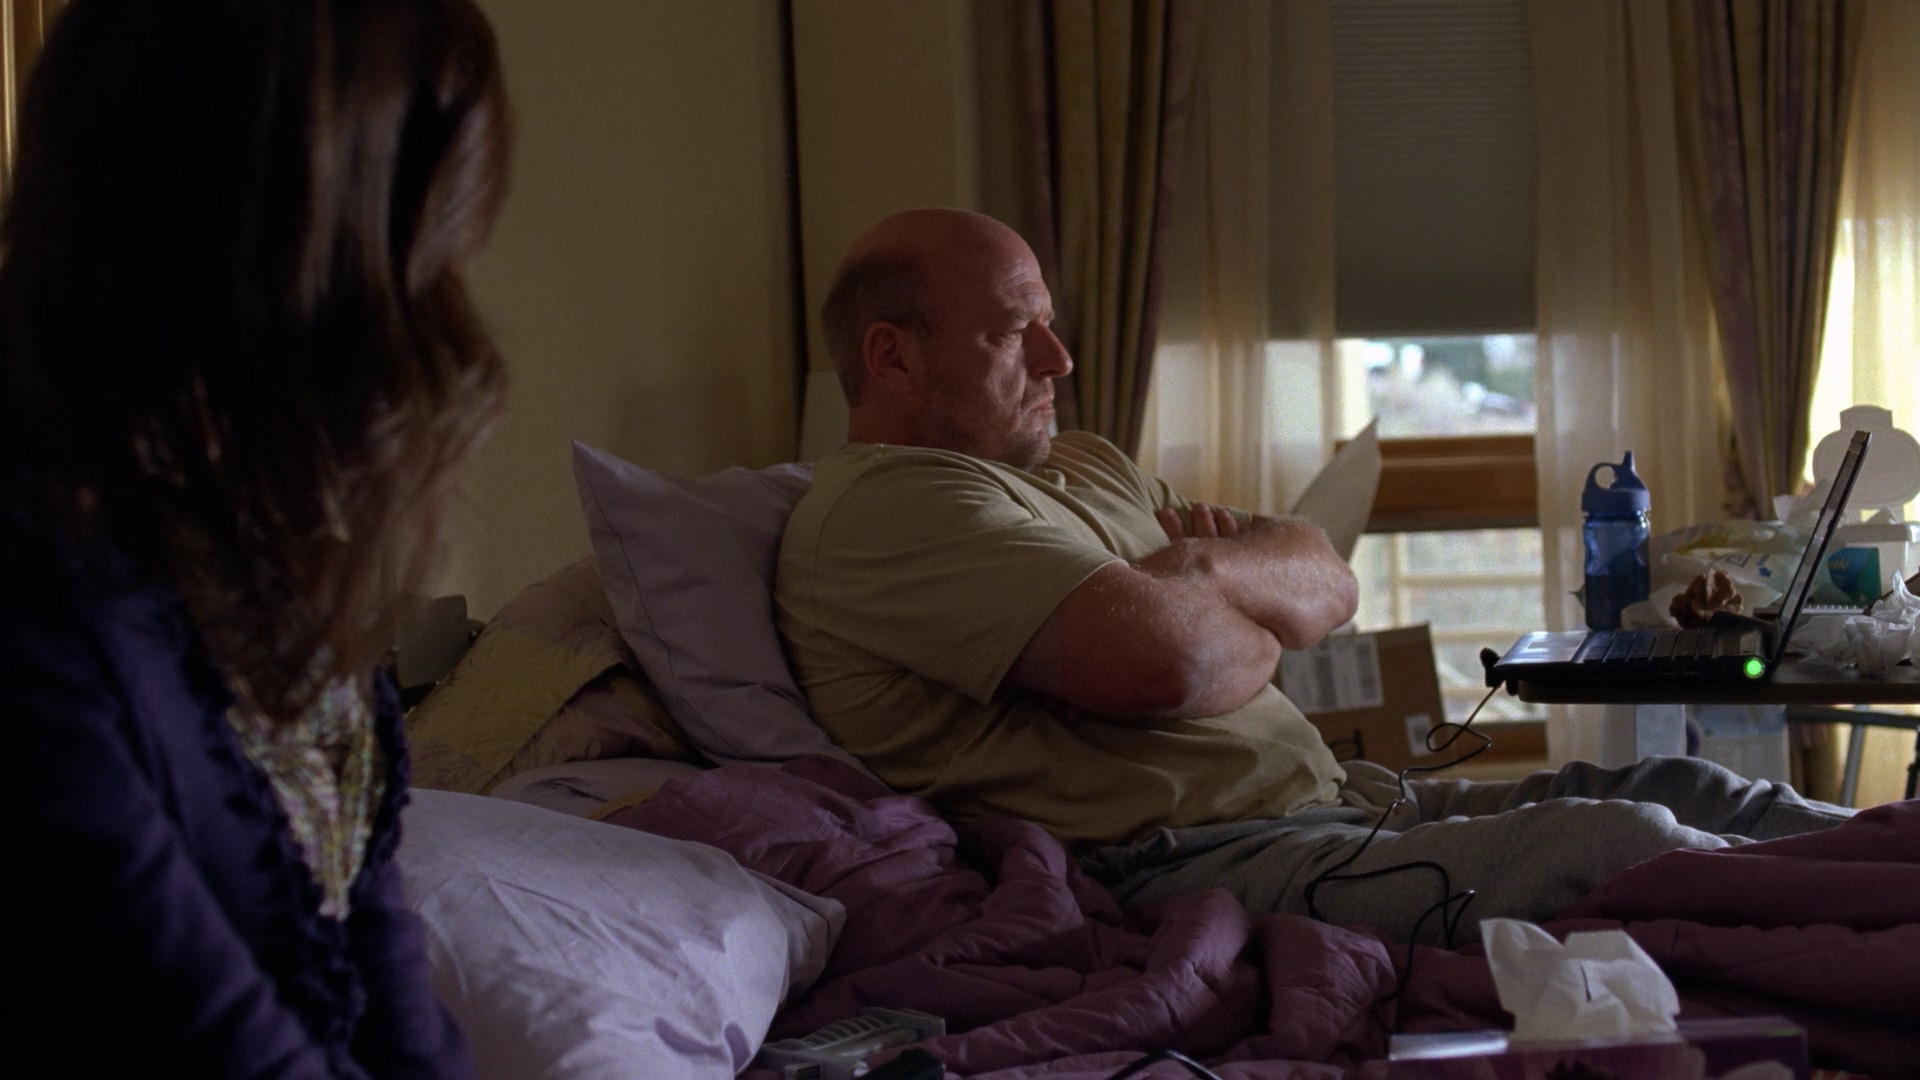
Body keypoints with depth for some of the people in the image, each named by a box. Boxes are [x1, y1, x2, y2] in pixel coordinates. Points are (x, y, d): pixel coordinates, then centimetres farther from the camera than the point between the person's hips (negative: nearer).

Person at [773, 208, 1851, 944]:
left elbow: (1328, 583, 19)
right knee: (1616, 841, -22)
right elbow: (1169, 662, -22)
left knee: (1680, 790, 2)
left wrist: (1215, 568, -5)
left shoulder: (1081, 463, 24)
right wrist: (1253, 634, 3)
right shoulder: (883, 506, -9)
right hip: (1179, 858, -10)